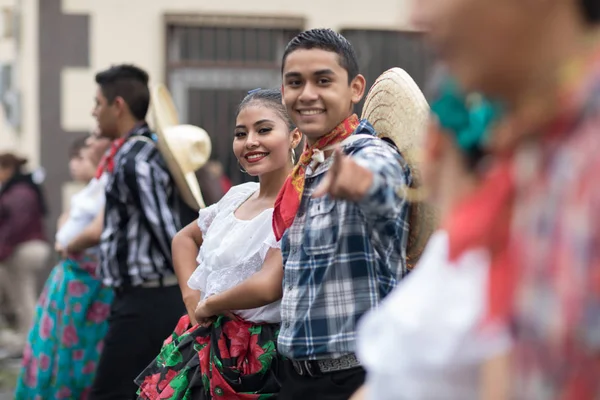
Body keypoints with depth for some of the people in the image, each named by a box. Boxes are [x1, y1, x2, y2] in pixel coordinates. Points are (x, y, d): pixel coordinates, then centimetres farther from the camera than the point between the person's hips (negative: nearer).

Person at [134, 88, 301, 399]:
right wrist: (192, 297, 8)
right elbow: (185, 239, 25)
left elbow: (267, 286, -27)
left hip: (253, 357, -7)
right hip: (204, 340, 7)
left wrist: (208, 305, -9)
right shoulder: (238, 196, 10)